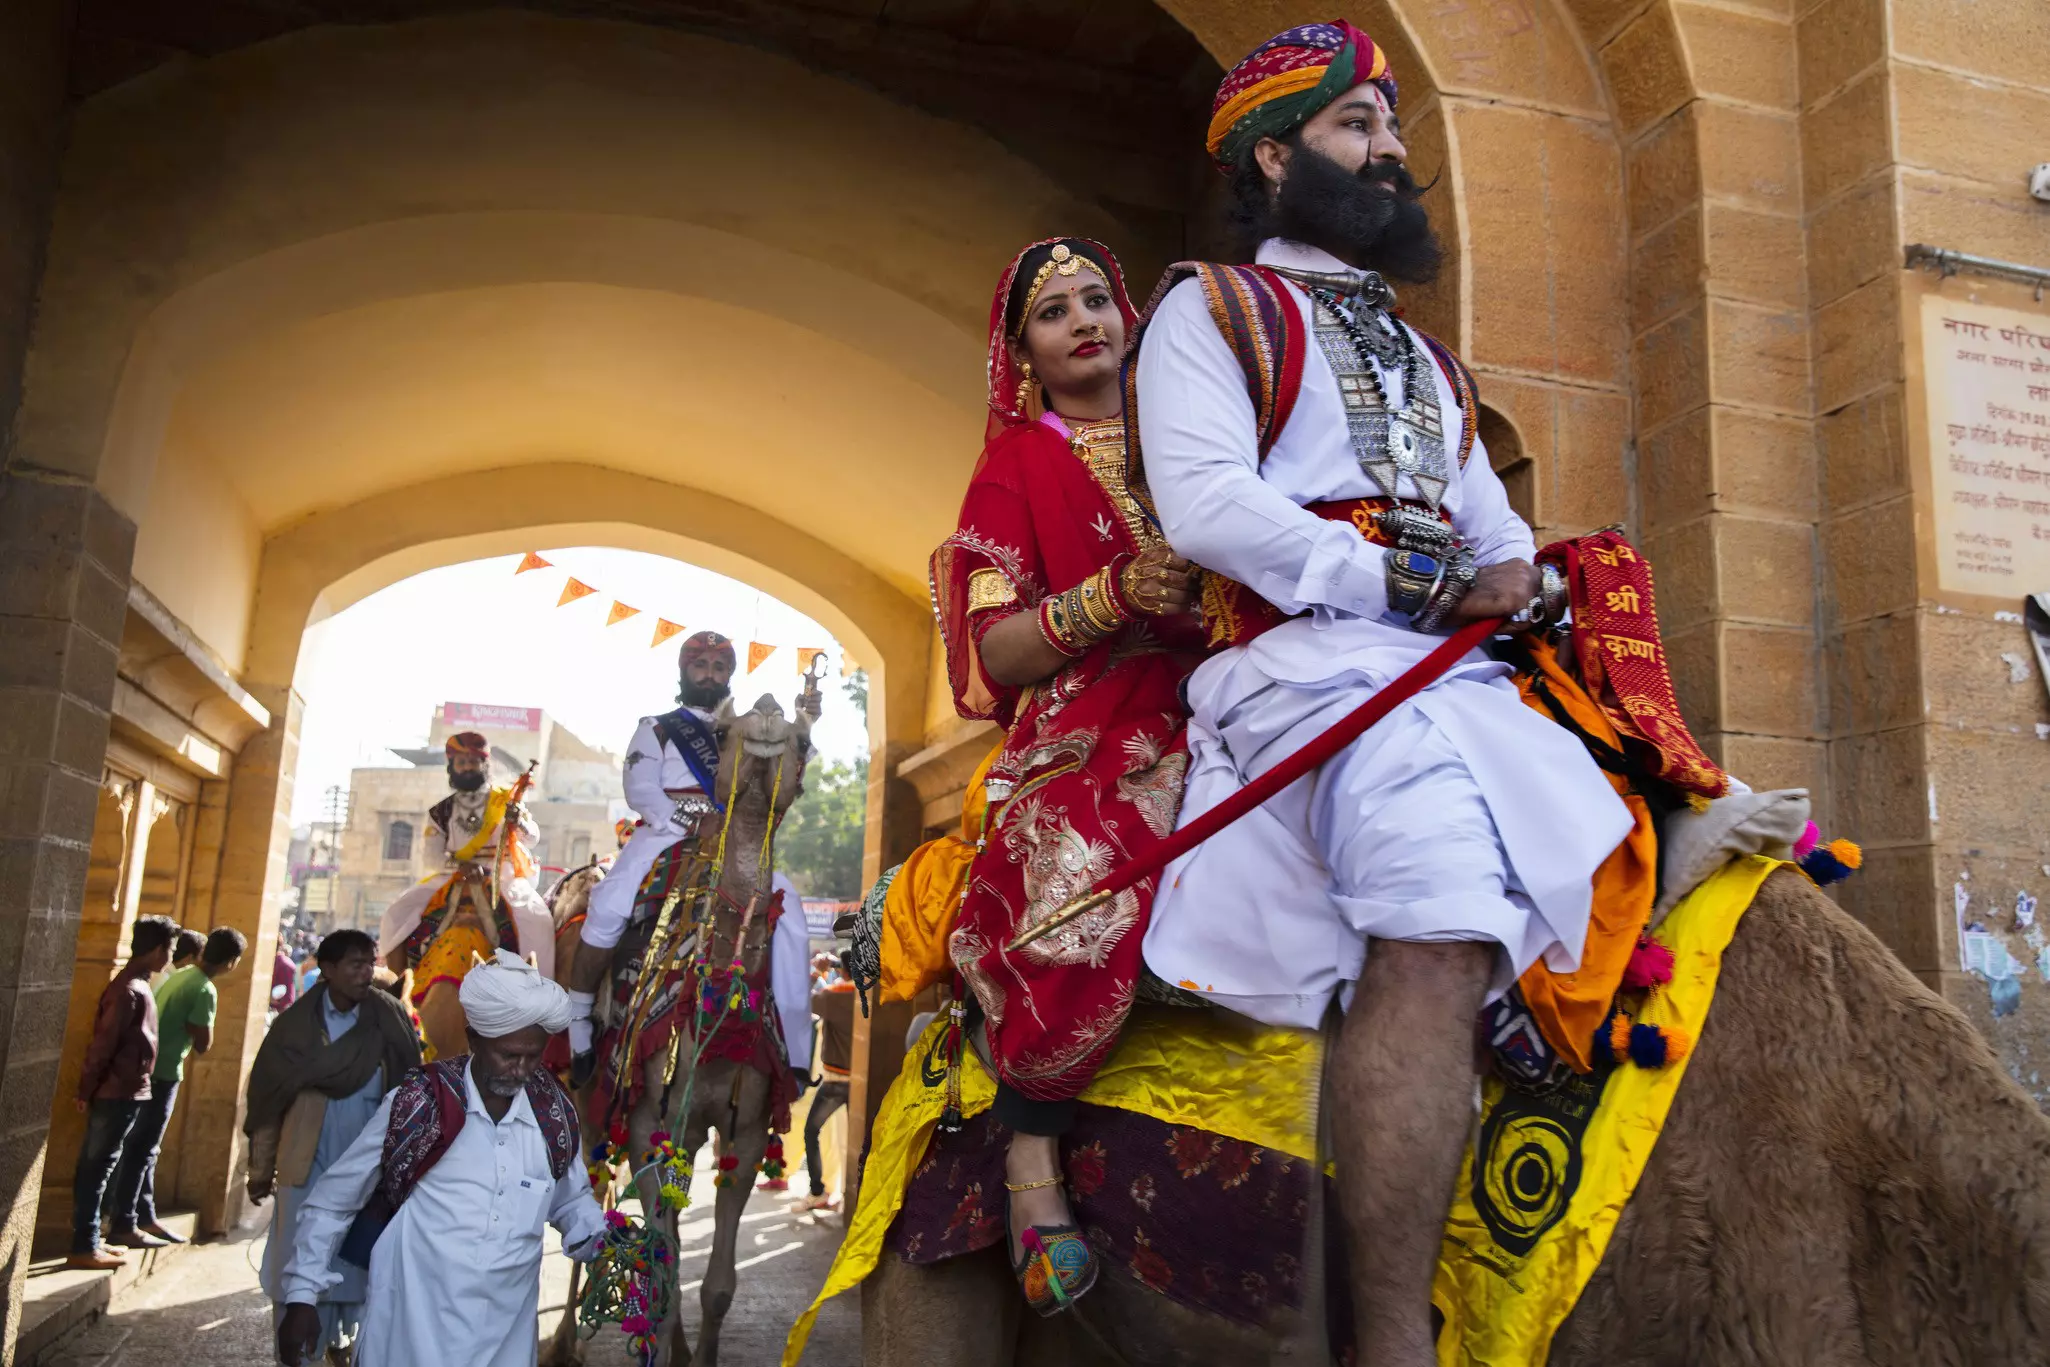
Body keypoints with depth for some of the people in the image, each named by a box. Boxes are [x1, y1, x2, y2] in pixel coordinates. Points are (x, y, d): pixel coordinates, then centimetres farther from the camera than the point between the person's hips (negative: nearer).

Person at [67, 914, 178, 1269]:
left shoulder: (133, 984, 12)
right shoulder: (132, 991, -20)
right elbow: (103, 1045, -20)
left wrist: (88, 1090, 19)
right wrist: (87, 1091, -13)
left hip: (117, 1092, 10)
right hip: (120, 1093, -10)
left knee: (95, 1167, 13)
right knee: (97, 1168, -4)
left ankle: (87, 1238, 21)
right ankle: (84, 1248, 2)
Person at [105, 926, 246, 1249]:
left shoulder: (176, 976, 8)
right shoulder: (205, 991, -18)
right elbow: (203, 1044, -14)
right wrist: (200, 1028, 2)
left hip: (148, 1068, 9)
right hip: (162, 1074, -9)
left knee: (144, 1148, 15)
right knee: (140, 1149, -2)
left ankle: (144, 1217, 24)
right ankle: (123, 1225, 3)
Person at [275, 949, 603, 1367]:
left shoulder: (554, 1114, -1)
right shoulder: (418, 1105, -10)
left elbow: (572, 1200, 15)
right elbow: (331, 1202, 0)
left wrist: (605, 1243, -4)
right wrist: (302, 1295, -2)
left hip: (507, 1333, 3)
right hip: (412, 1327, -3)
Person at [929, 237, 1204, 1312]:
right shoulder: (1016, 465, 12)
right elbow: (998, 653, 1)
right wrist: (1119, 593, -14)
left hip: (1208, 712, 5)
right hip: (1084, 731, -4)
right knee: (1086, 872, -35)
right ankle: (1031, 1159, -22)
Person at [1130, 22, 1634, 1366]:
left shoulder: (1426, 360, 32)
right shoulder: (1211, 312, 10)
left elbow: (1495, 524, 28)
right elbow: (1204, 503, -7)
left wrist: (1519, 573, 2)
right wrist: (1416, 586, -8)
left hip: (1459, 670, 8)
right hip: (1305, 655, -8)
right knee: (1438, 933, -32)